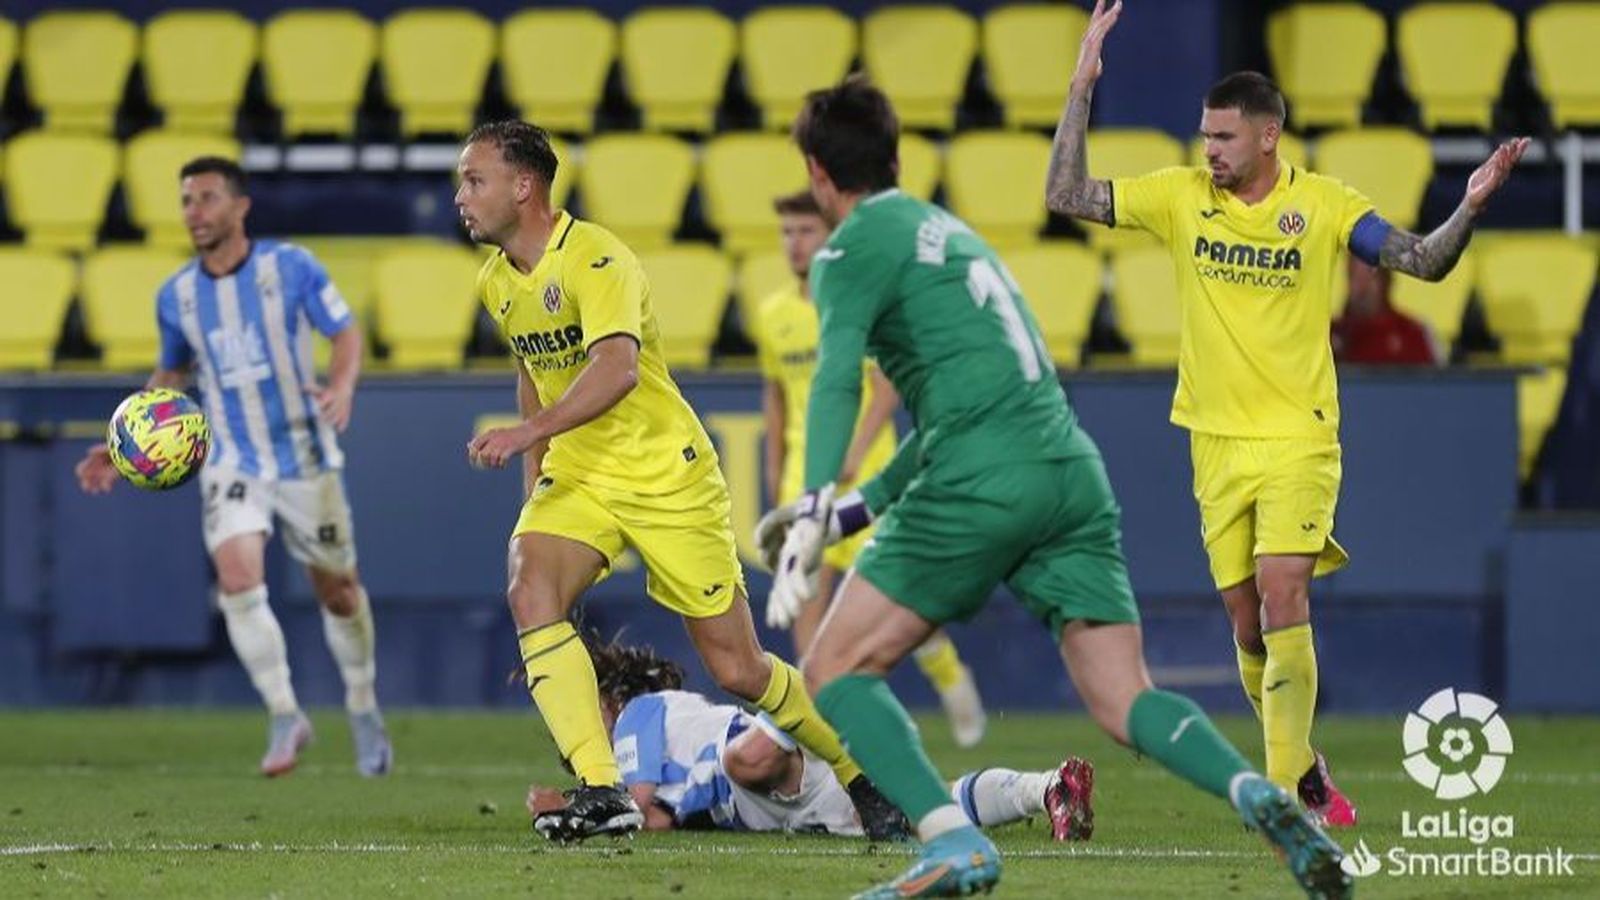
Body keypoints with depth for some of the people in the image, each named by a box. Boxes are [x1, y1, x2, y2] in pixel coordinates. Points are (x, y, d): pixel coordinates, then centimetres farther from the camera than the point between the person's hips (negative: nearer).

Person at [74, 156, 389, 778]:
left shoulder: (291, 267, -9)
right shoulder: (176, 296, 1)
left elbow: (346, 332, -3)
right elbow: (170, 374, 16)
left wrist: (342, 387, -24)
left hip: (305, 458, -1)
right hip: (232, 464, 1)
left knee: (337, 590, 9)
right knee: (239, 581, -20)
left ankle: (363, 707, 33)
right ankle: (286, 716, -9)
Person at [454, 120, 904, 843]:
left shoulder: (594, 258, -19)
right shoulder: (495, 282, 6)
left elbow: (617, 368, -35)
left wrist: (529, 432, -45)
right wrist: (533, 478, 18)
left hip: (668, 478, -6)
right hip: (575, 478, 6)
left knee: (736, 669, -2)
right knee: (530, 589, -25)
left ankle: (864, 776, 23)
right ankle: (601, 792, -28)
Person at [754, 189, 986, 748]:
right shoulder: (775, 313, 11)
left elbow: (889, 386, -11)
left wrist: (855, 451, -20)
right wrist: (774, 467, 16)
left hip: (864, 470, -4)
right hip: (804, 472, 4)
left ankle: (950, 676, 23)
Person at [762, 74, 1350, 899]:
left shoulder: (852, 249, 4)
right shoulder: (949, 233, 29)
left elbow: (838, 379, -15)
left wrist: (816, 504, -25)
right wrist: (856, 508, 37)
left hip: (982, 481, -7)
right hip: (1073, 470, 7)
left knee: (836, 670, 3)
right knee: (1123, 702, 2)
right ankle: (1257, 795, -25)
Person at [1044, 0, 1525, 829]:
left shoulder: (1325, 205, -4)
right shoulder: (1181, 197, 1)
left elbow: (1426, 262, -2)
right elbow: (1066, 196, -1)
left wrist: (1470, 208, -20)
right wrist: (1082, 87, -7)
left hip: (1298, 440, -3)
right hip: (1217, 441, 3)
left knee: (1281, 599, -18)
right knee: (1248, 624, 4)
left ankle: (1283, 791, -18)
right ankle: (1307, 776, 21)